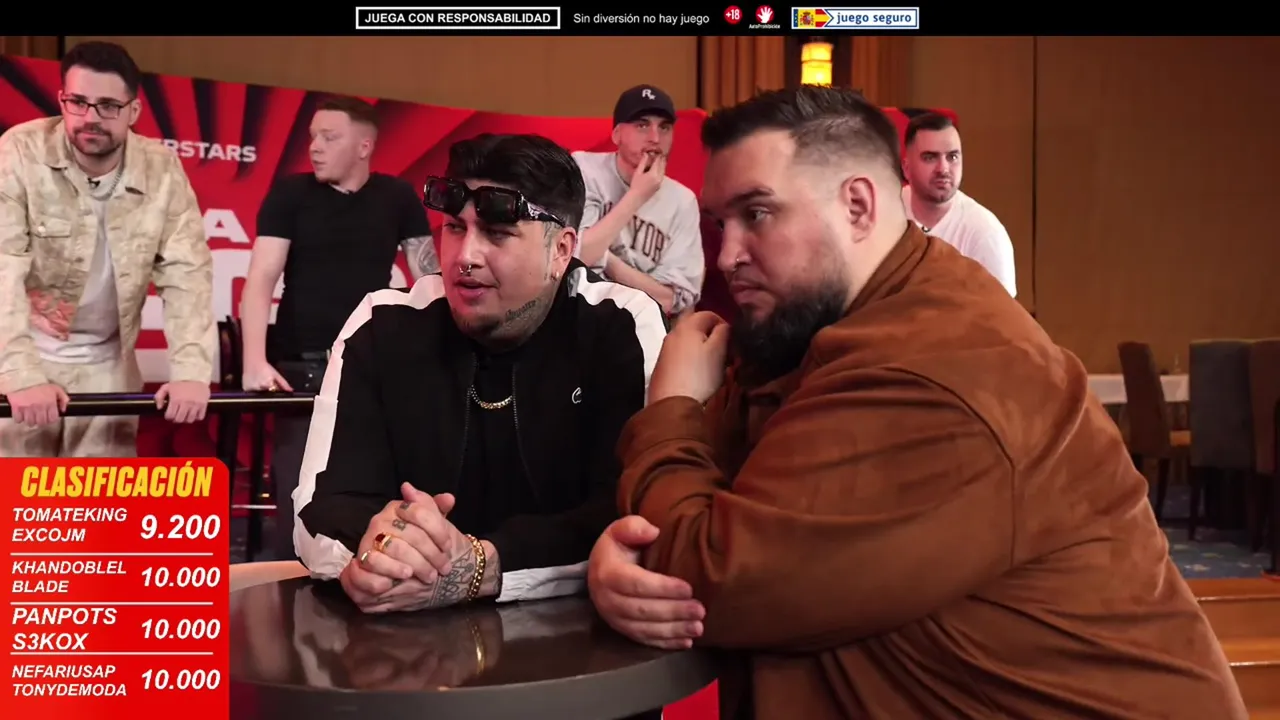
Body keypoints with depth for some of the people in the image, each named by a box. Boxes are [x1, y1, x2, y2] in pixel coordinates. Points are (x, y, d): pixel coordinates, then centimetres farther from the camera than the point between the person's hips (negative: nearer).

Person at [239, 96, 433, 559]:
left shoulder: (398, 198, 5)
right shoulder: (290, 194, 2)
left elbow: (430, 280, 4)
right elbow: (260, 280, -6)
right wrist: (255, 361, -20)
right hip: (302, 367, -1)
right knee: (297, 500, -1)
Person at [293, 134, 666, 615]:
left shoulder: (622, 330, -7)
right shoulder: (381, 326, -2)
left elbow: (636, 518, -16)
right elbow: (322, 507, -9)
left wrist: (476, 569, -28)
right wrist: (368, 558, -31)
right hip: (406, 631, 2)